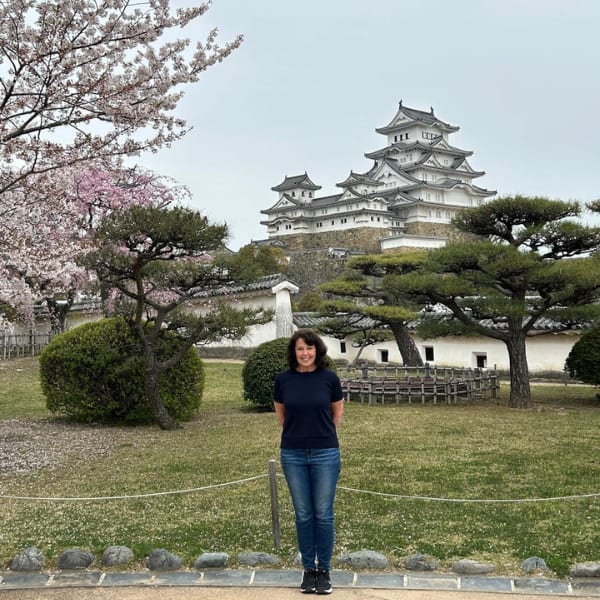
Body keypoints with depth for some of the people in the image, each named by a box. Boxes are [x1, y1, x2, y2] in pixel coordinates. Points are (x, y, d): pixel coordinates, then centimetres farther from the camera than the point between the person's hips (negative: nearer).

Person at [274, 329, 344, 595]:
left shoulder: (329, 378, -6)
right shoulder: (283, 379, -4)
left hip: (325, 453, -1)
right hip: (293, 454, 1)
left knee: (323, 513, 4)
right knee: (303, 514, 8)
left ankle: (324, 570, 16)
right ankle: (308, 569, 20)